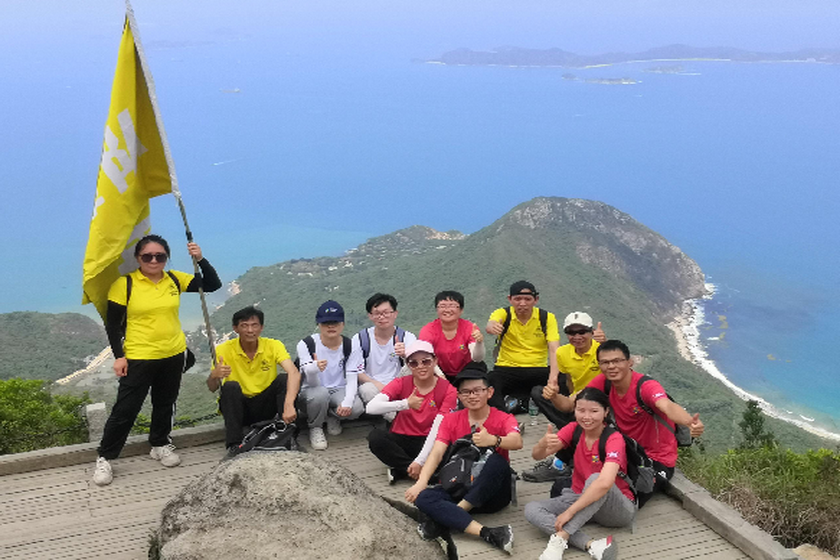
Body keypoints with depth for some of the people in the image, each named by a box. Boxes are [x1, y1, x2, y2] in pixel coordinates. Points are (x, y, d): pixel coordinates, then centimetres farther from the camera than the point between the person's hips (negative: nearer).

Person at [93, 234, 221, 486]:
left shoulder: (175, 280, 1)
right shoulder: (125, 284, -10)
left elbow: (213, 285, 2)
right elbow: (113, 323, -6)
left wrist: (200, 260, -12)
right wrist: (118, 356, -10)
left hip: (173, 355, 4)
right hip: (138, 359, -4)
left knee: (165, 404, 19)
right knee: (125, 409, -1)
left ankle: (160, 445, 38)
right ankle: (105, 458, 13)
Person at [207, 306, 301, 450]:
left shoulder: (273, 346, -11)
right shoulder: (224, 350, -10)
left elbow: (294, 373, -27)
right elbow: (212, 388, -13)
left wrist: (289, 405, -45)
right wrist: (214, 376, -40)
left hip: (265, 406, 0)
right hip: (238, 407, 0)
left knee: (283, 380, -24)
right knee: (231, 386, -29)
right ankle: (233, 443, -25)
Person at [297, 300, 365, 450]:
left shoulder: (351, 347, -7)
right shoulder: (306, 344, -14)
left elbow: (352, 380, -11)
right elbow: (312, 383, -21)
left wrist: (347, 402, -32)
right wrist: (315, 368, -46)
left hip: (339, 390, 2)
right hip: (313, 390, -2)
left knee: (356, 408, -30)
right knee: (321, 393, -38)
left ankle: (333, 417, 8)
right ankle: (315, 428, -6)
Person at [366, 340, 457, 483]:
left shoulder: (447, 390, -7)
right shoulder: (401, 384, -4)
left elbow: (437, 429, -17)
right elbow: (371, 407, -20)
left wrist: (420, 462, -27)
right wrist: (405, 404, -31)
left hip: (427, 442, -1)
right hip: (400, 440, 1)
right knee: (375, 436, -29)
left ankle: (399, 470, -15)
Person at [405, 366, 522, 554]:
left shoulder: (503, 419, -3)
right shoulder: (451, 420, 6)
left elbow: (517, 442, -26)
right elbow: (436, 453, -7)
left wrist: (493, 440, -48)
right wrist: (421, 482, -25)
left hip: (493, 492, -2)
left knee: (497, 461, -34)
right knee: (423, 498, -26)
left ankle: (443, 521, -28)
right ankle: (488, 533, -40)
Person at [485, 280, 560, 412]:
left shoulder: (547, 318, 1)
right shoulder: (503, 314, -2)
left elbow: (554, 349, -11)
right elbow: (491, 324, -27)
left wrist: (553, 375, -31)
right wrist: (491, 327, -55)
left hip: (538, 370, 2)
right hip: (506, 369, -2)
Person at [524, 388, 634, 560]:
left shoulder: (614, 439, -21)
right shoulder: (574, 429, -5)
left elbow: (605, 483, -39)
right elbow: (537, 455, -13)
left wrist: (569, 512, -39)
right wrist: (544, 443, -38)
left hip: (618, 508, -6)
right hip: (581, 498, 6)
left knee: (594, 479, -37)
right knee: (531, 510, -18)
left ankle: (559, 538, -38)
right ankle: (590, 545, -33)